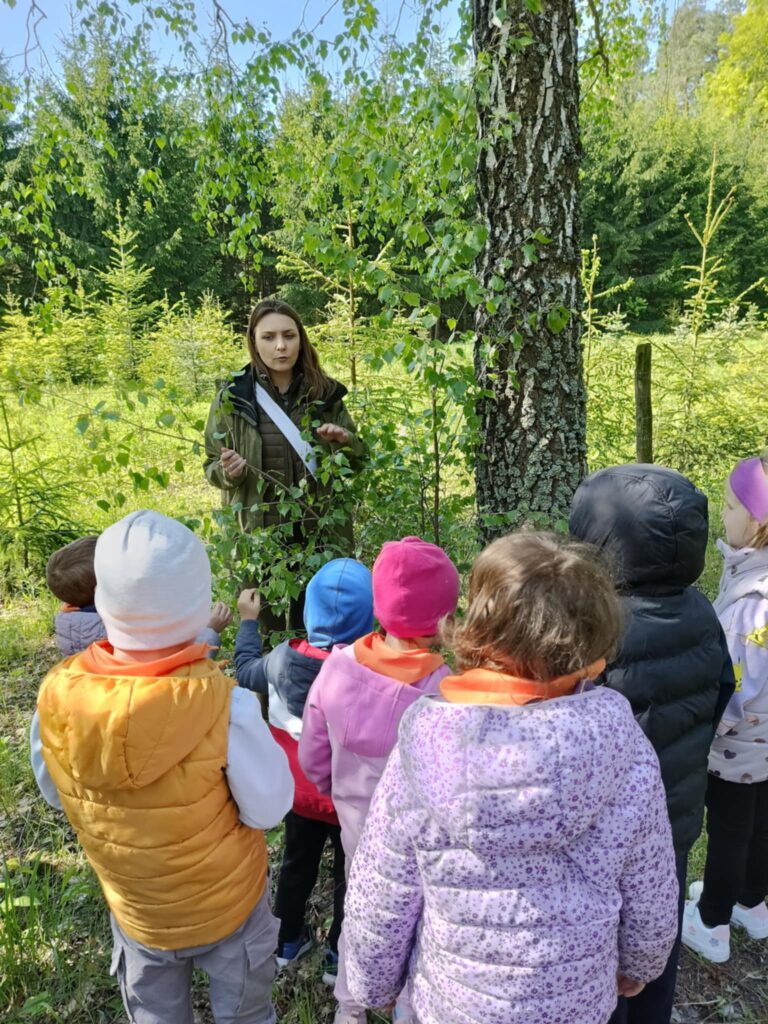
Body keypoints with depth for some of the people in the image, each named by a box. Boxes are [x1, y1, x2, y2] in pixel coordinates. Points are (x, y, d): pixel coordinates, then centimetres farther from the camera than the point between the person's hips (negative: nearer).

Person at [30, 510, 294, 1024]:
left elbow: (58, 795, -5)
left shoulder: (57, 696, -25)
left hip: (134, 910, 3)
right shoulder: (224, 704, -36)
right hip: (228, 904, -3)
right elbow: (269, 809, -20)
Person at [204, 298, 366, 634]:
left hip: (321, 534, 1)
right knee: (266, 628, 10)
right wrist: (228, 471, -17)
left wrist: (345, 441, -11)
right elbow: (212, 467, 5)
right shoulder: (233, 397, -2)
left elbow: (358, 461, 11)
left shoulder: (325, 393, 2)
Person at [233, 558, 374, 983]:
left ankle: (288, 941, 48)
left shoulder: (284, 658, -22)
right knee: (349, 875, 22)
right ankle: (339, 958, 41)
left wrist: (248, 621, 14)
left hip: (298, 790, 3)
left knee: (296, 864, 28)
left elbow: (246, 672, 1)